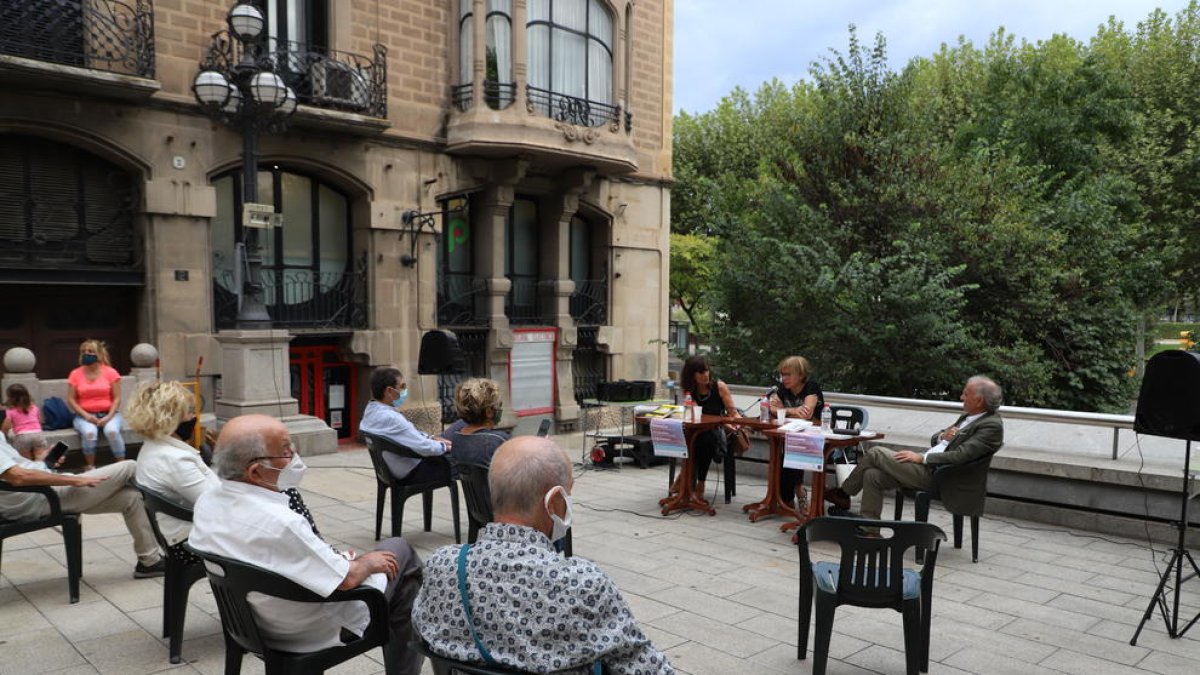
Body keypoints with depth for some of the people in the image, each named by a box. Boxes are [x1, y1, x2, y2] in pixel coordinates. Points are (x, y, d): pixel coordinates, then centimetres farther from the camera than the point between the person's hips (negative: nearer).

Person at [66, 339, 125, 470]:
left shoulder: (110, 372, 0)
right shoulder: (75, 374, 2)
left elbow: (117, 398, -1)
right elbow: (71, 400, 2)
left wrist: (109, 417, -15)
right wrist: (86, 416, -12)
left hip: (109, 413, -1)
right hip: (85, 416, 1)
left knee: (112, 431, -34)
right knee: (89, 432, -33)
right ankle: (90, 467, -14)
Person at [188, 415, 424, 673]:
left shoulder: (206, 502, -11)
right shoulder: (279, 522, -36)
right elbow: (346, 579, -26)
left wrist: (335, 556, 6)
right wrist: (368, 562, -4)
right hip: (314, 630, -7)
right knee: (400, 551, 11)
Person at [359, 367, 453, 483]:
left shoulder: (371, 409, -2)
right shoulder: (390, 418, -32)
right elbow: (424, 447, -28)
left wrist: (431, 438, 8)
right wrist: (445, 447, -10)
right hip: (410, 472, -9)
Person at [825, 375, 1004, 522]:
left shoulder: (992, 425, -13)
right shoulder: (968, 416, 16)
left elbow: (961, 456, -22)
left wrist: (921, 457, -18)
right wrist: (942, 437, -2)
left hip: (934, 475, -9)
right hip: (927, 466, 9)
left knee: (875, 453, -9)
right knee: (872, 475, -2)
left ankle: (843, 494, 9)